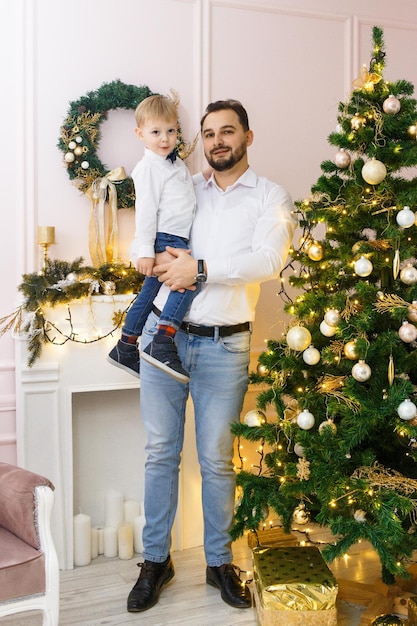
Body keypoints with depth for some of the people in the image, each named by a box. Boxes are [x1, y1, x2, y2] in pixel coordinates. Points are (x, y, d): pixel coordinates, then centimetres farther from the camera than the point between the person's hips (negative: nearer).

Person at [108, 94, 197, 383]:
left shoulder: (176, 163, 18)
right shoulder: (149, 167, -9)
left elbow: (185, 187, 34)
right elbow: (146, 209, -16)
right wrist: (145, 251, -20)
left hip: (176, 239, 9)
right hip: (163, 240, -9)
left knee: (148, 294, 14)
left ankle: (125, 350, 26)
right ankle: (162, 345, -32)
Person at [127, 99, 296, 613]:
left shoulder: (271, 197, 1)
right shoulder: (186, 189, 12)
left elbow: (268, 260, -14)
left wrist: (201, 268, -18)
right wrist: (160, 259, -4)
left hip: (223, 345, -3)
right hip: (163, 334, 3)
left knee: (216, 460, 7)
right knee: (160, 453, 9)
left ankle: (219, 562, 25)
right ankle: (156, 560, 23)